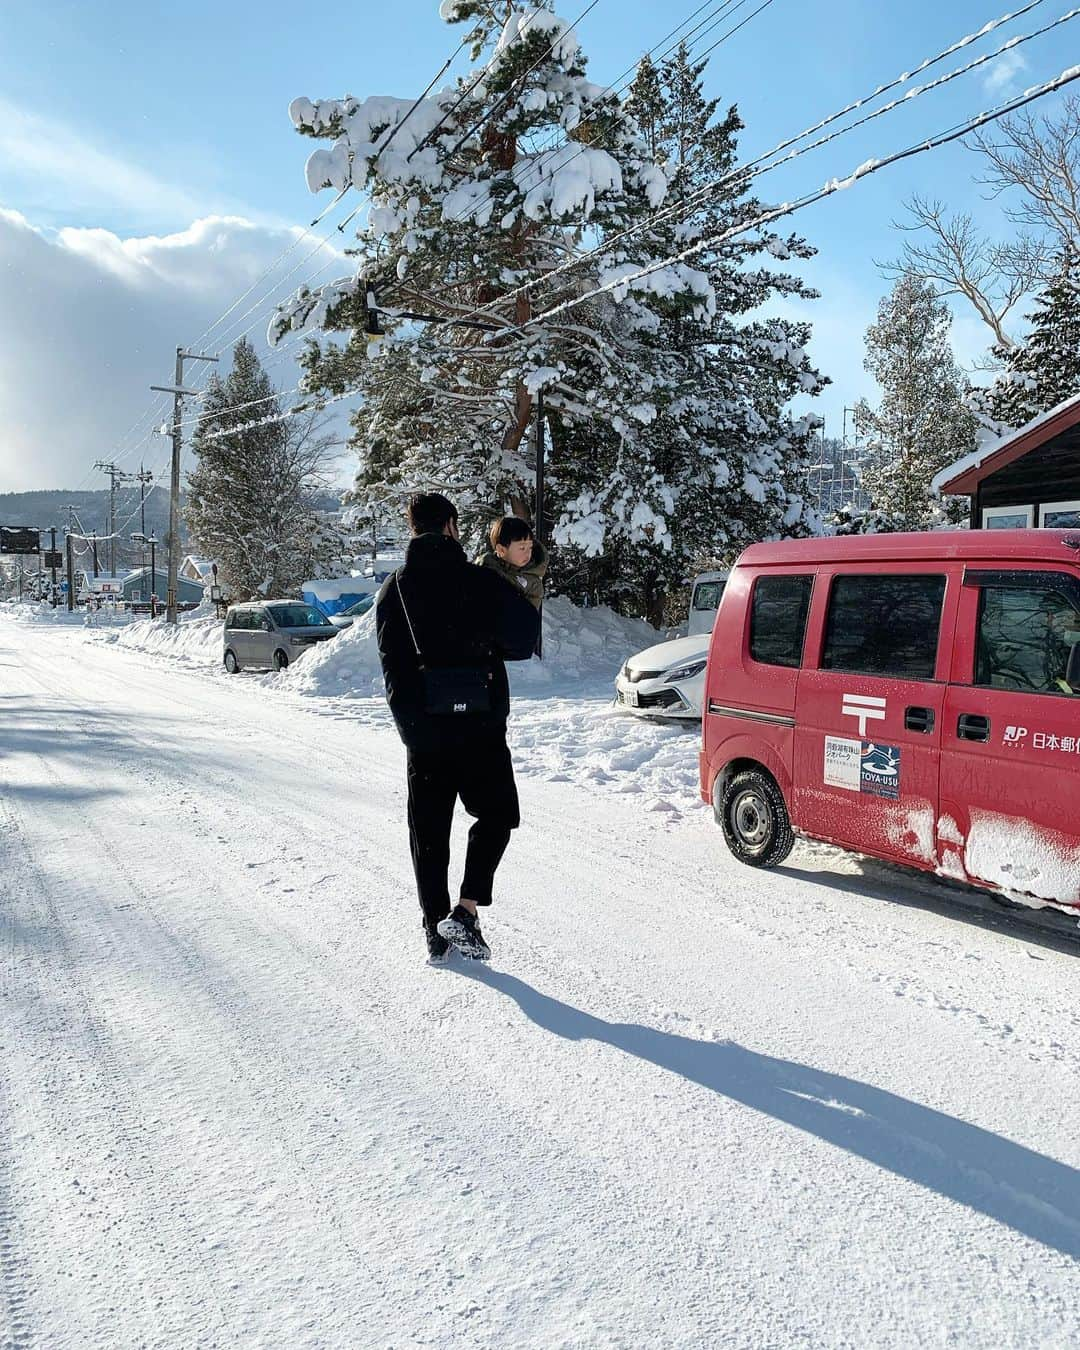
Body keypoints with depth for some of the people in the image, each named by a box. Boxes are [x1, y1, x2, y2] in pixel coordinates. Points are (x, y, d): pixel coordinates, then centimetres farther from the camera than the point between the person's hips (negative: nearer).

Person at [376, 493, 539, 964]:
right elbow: (524, 637, -6)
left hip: (423, 730, 3)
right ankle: (465, 911, -1)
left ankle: (436, 930, 15)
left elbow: (392, 665, 3)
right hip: (480, 726, -2)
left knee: (428, 830, 11)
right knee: (495, 817, 13)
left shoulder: (393, 589, 4)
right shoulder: (480, 581, -6)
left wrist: (409, 722, 8)